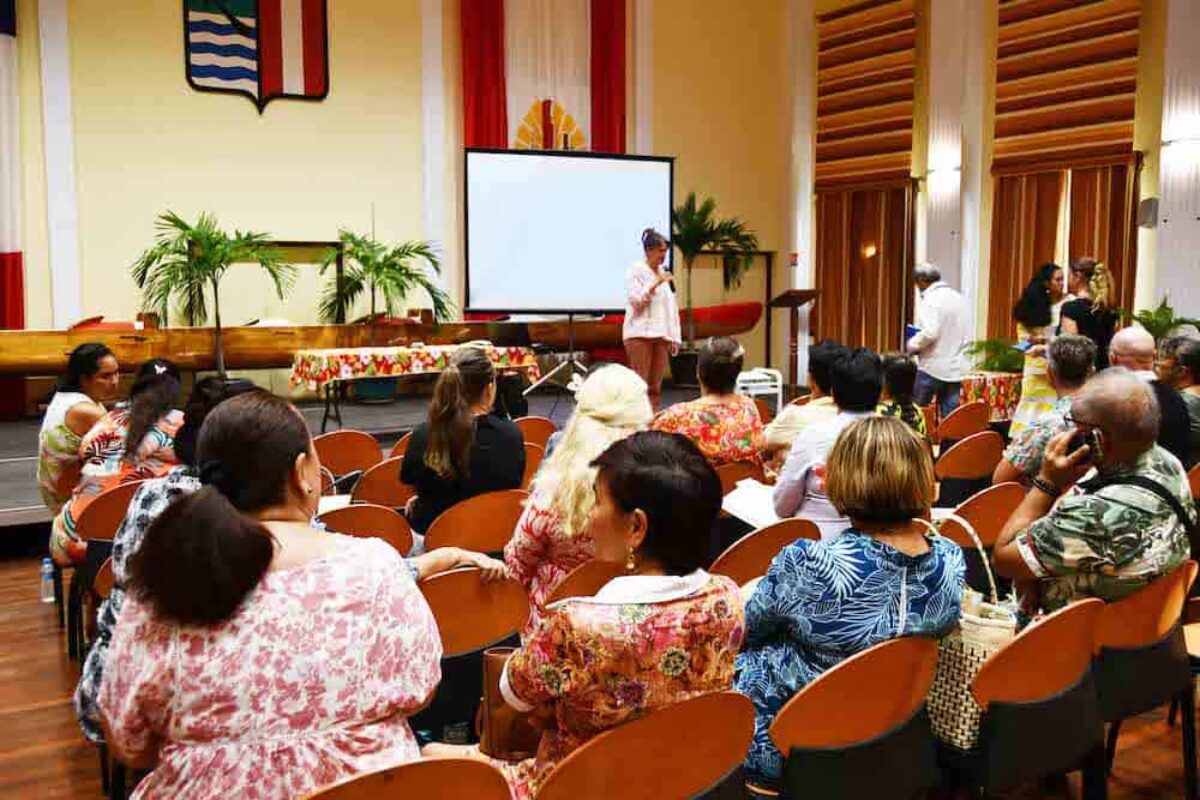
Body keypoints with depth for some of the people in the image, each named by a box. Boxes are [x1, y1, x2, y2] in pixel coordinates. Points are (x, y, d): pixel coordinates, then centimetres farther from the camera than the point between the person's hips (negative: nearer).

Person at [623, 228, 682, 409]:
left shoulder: (665, 273, 16)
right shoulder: (635, 271, -2)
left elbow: (672, 307, 16)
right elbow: (636, 301, -10)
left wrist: (675, 337, 10)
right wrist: (656, 283, -18)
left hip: (661, 334, 6)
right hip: (640, 334, -6)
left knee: (655, 385, 3)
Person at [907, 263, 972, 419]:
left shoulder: (931, 299, -11)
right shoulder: (959, 298, 13)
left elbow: (930, 333, -22)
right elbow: (966, 334, 18)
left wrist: (912, 345, -7)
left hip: (933, 367, -7)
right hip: (956, 368, 7)